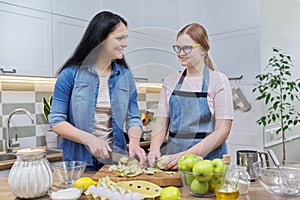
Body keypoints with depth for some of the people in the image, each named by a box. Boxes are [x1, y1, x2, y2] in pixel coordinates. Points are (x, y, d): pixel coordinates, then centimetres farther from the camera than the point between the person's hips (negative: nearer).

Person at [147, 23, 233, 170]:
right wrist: (154, 149, -6)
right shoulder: (170, 81, 11)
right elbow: (161, 123, 12)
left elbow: (223, 130, -7)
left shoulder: (218, 81, -1)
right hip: (172, 159, 3)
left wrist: (187, 155, -16)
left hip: (208, 158, -3)